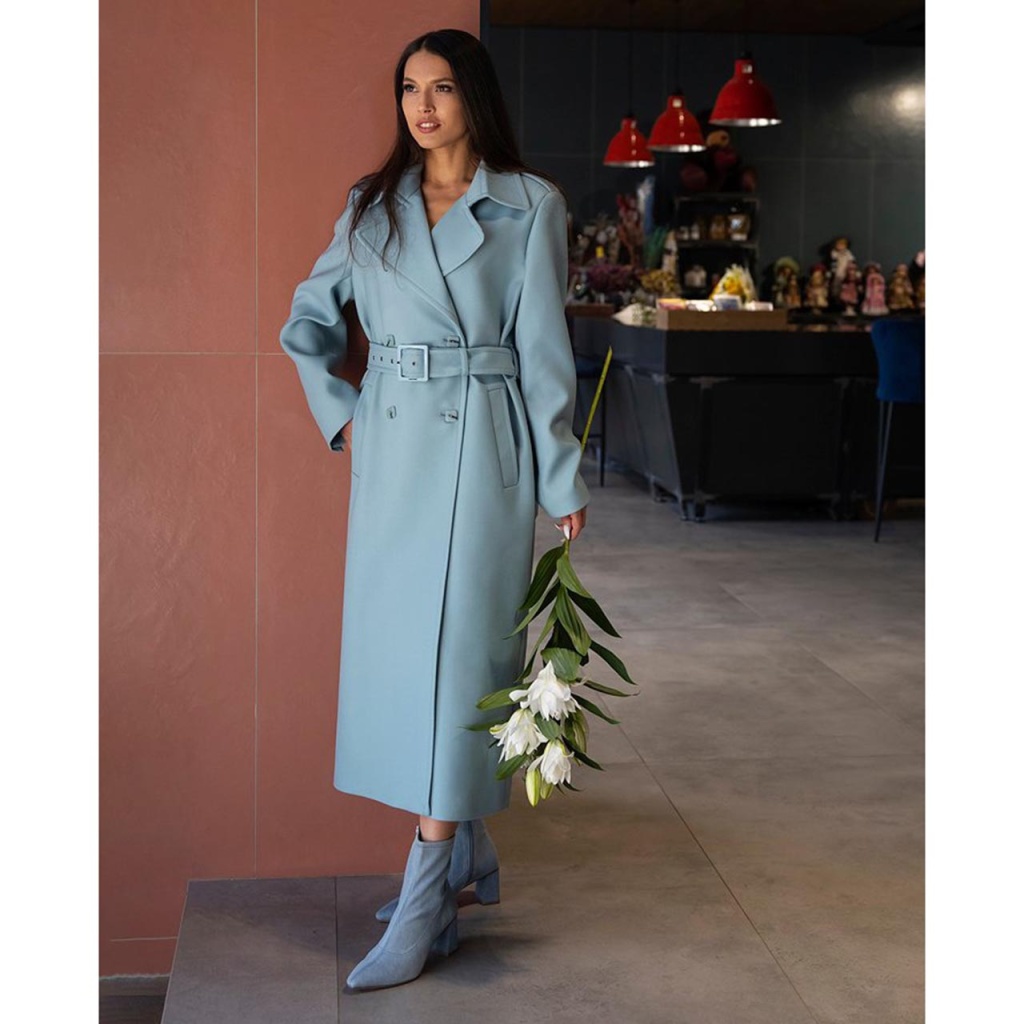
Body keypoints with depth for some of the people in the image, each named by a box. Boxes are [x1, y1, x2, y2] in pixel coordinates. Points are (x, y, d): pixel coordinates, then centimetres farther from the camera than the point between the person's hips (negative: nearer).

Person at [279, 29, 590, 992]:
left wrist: (563, 483, -4)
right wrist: (338, 413, 10)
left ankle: (424, 908, -5)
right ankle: (467, 852, 25)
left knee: (456, 653, -8)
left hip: (480, 450, -5)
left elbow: (544, 350, -3)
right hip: (389, 451, 5)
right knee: (394, 648, 8)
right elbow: (307, 321, 21)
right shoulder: (370, 206, 11)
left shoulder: (529, 205, 0)